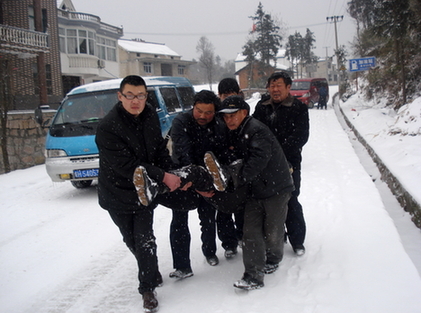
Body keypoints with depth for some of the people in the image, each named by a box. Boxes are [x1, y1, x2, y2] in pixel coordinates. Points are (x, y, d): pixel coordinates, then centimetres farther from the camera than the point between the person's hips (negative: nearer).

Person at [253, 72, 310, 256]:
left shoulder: (299, 108, -3)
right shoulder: (261, 107, 9)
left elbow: (301, 136, -11)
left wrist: (280, 150, -23)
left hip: (289, 163, -4)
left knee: (291, 202, -1)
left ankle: (297, 241, 14)